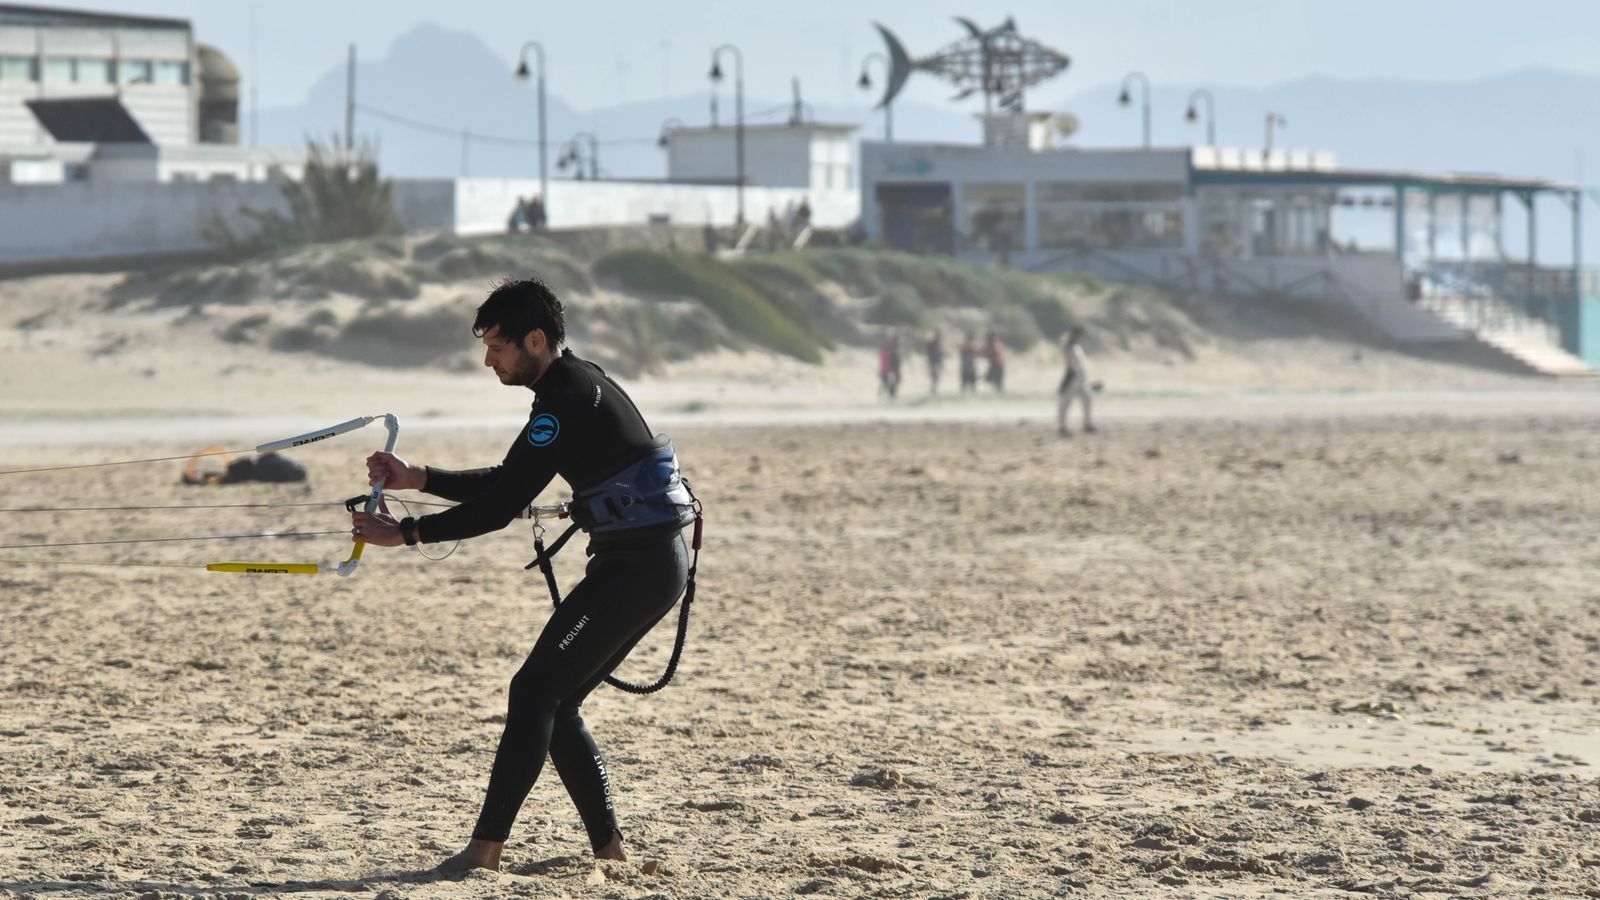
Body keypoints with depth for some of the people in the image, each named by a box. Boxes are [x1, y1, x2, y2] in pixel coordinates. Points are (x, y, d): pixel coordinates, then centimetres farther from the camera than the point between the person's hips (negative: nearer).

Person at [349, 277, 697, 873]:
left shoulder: (569, 400, -17)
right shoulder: (572, 387, 16)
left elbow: (504, 505, -21)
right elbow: (506, 484, 21)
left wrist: (404, 533, -18)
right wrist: (416, 479, 12)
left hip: (637, 566, -10)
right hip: (652, 562, 10)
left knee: (535, 690, -13)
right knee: (556, 701, 11)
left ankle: (486, 847, -17)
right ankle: (608, 847, 12)